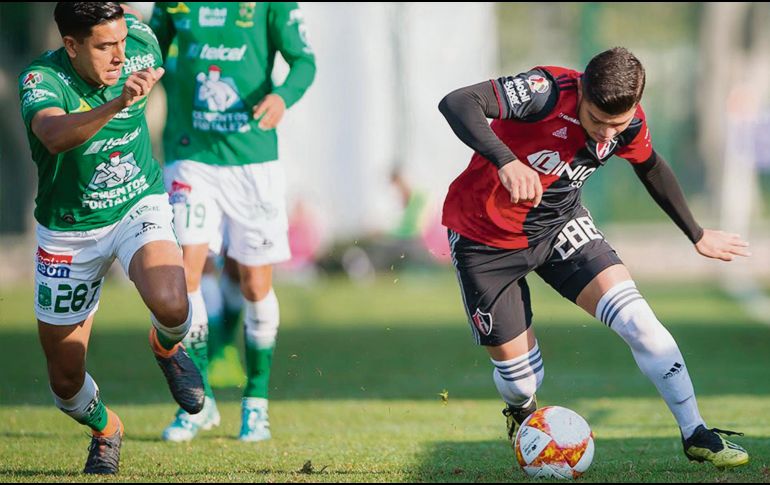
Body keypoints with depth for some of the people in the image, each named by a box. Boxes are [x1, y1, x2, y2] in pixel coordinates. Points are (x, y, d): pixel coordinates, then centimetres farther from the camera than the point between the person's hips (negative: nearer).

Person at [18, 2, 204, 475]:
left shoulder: (141, 44, -16)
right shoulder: (42, 80, -26)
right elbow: (54, 135, -49)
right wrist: (116, 104, -63)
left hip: (140, 207, 1)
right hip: (69, 231, -1)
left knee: (170, 305, -31)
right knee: (66, 381, 5)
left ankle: (167, 346, 7)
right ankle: (105, 428, 40)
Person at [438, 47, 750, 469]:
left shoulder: (629, 122, -13)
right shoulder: (547, 92, -32)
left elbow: (650, 167, 11)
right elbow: (457, 104, -44)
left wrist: (697, 235, 22)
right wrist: (505, 162, -60)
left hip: (558, 225, 4)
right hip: (486, 237, -4)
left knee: (636, 319, -15)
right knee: (517, 373, 1)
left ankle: (695, 435, -4)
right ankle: (522, 417, 40)